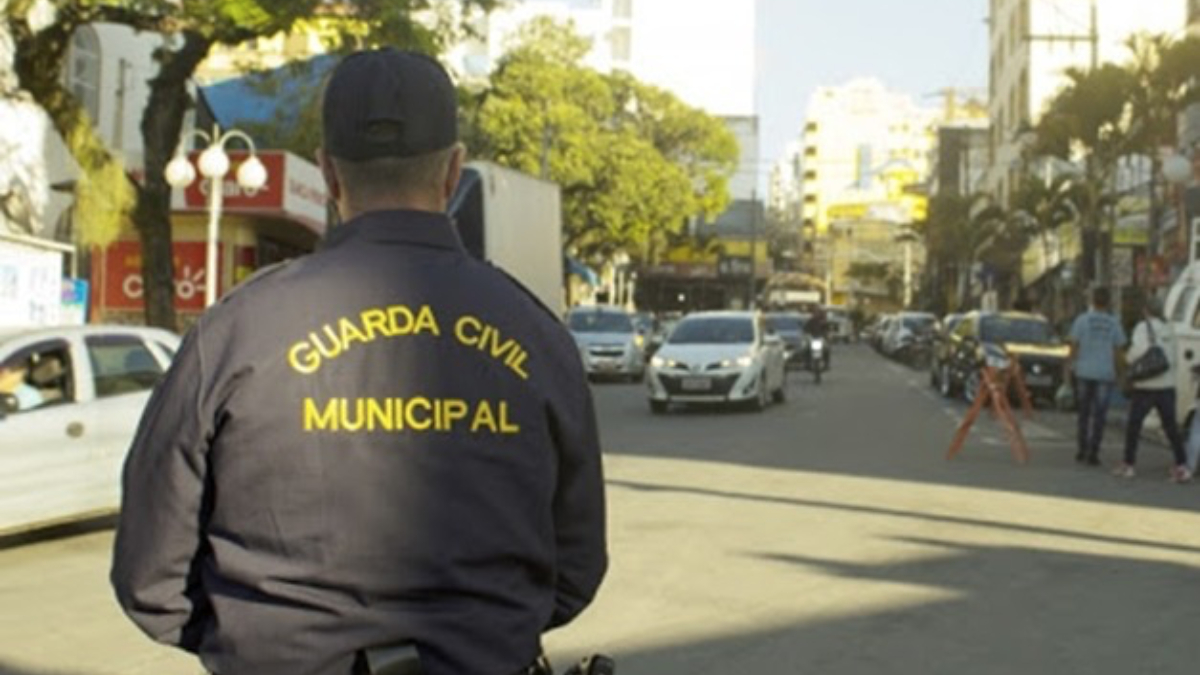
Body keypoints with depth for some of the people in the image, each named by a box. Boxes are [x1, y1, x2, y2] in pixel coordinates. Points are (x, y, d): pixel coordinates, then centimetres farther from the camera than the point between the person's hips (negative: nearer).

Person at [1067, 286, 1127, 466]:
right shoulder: (1114, 323, 0)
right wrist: (1116, 371, 12)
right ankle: (1093, 453, -1)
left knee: (1084, 413, 12)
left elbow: (1074, 346, -3)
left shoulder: (1082, 320, -3)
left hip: (1084, 372, 0)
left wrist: (1071, 365, 6)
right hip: (1105, 373, 0)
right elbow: (1118, 350, 2)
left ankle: (1083, 451, 14)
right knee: (1099, 415, 2)